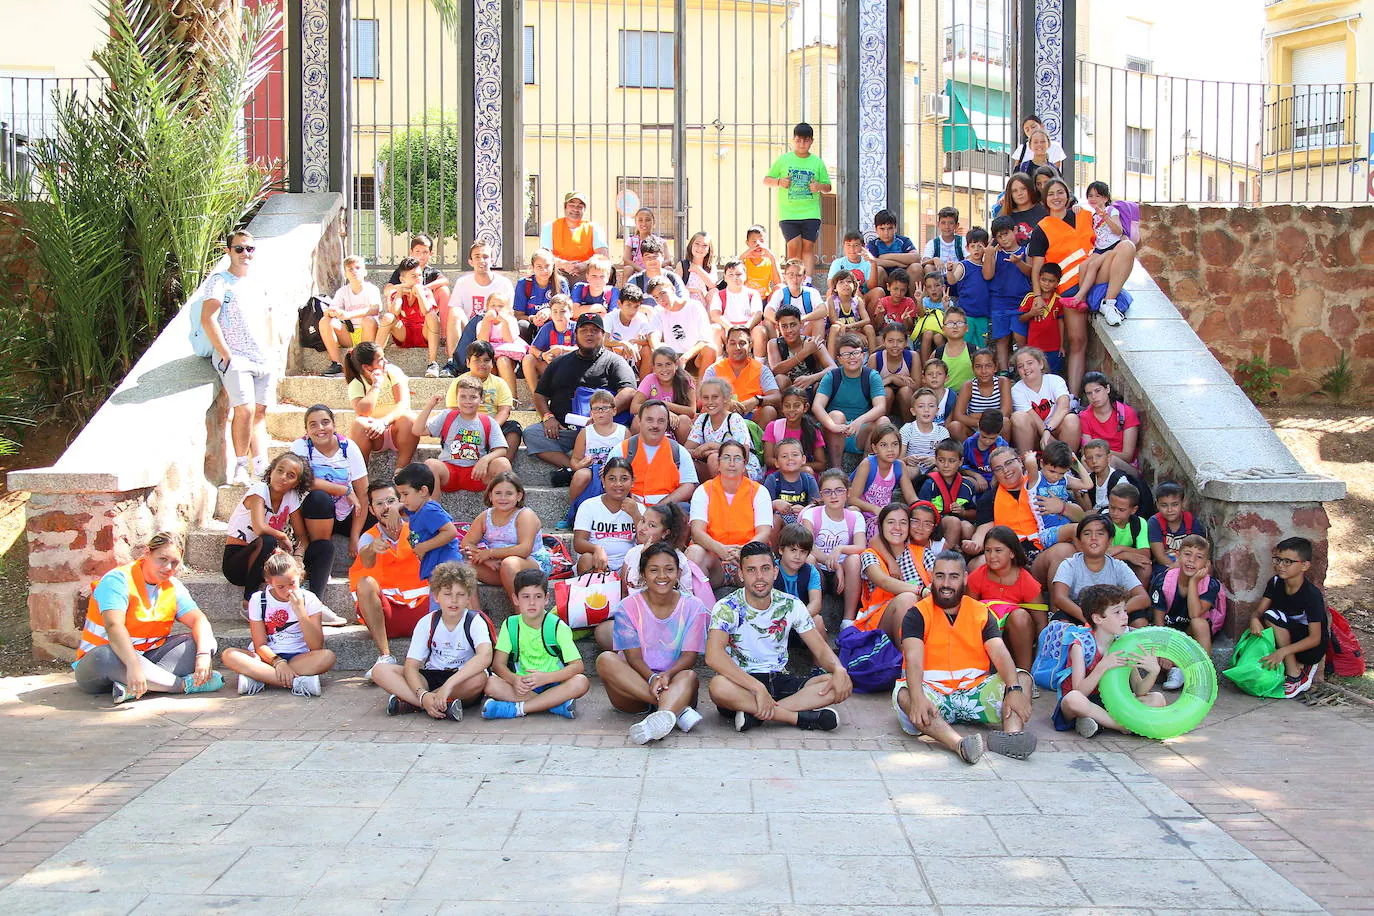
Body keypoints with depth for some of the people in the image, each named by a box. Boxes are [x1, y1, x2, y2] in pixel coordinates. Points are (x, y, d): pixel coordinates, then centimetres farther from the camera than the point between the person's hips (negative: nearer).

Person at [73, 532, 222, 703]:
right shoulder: (118, 580, -16)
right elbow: (114, 626, -31)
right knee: (107, 656, -41)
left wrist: (204, 655, -26)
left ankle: (133, 688, -33)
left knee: (203, 642, -13)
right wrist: (133, 666, -46)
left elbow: (199, 620, -5)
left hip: (147, 657, 6)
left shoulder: (173, 587, 5)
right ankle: (186, 685, -33)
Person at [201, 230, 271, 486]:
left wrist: (268, 354, 16)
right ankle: (240, 468, -9)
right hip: (234, 358, -7)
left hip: (262, 358, 7)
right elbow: (208, 320, -12)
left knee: (260, 411, 2)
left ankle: (261, 469, 2)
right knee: (245, 409, -17)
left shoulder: (253, 284, 21)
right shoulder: (219, 281, -1)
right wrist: (227, 356, -16)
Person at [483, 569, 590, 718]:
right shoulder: (510, 624, 3)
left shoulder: (557, 626, -4)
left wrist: (545, 678, -26)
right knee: (489, 683, -27)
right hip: (521, 686, 1)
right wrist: (514, 679, -26)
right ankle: (557, 704, -27)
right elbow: (498, 664, -3)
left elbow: (578, 665, -11)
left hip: (552, 684, -1)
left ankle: (516, 709, -29)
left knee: (581, 682, -31)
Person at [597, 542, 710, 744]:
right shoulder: (629, 607, 1)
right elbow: (633, 656, -7)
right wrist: (652, 678, -29)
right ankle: (678, 710, -37)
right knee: (605, 659, -28)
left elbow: (690, 655, -4)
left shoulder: (692, 607, 3)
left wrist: (666, 675, -26)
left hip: (674, 682, 0)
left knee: (689, 676, -33)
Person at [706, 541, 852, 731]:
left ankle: (754, 713, -26)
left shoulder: (791, 606, 2)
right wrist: (758, 687, -36)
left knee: (843, 685, -18)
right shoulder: (727, 608, -11)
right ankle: (801, 718, -29)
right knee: (718, 687, -39)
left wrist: (839, 670, -20)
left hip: (780, 680, 4)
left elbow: (821, 649, 4)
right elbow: (713, 656, -26)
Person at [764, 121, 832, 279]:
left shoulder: (817, 162, 8)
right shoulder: (783, 160, 5)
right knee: (794, 248, -5)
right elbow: (766, 180, 10)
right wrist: (778, 182, -10)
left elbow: (828, 187, 14)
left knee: (808, 248, -2)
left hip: (811, 213, 1)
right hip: (788, 213, -1)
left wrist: (819, 186, -8)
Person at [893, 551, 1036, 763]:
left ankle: (1012, 734, -45)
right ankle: (960, 744, -57)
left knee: (1022, 679, -16)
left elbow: (1000, 654, -3)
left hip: (974, 690, 3)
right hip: (932, 691, -3)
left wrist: (1015, 689, -23)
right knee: (904, 695, -34)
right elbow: (913, 658, -14)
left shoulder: (981, 613, 11)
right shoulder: (917, 614, 2)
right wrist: (918, 697, -34)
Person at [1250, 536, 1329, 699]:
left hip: (1314, 649, -7)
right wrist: (1254, 619, -30)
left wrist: (1283, 651, -37)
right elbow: (1259, 610, -3)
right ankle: (1300, 666, -4)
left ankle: (1295, 674, -20)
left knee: (1272, 616, -26)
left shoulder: (1312, 594, -22)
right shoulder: (1276, 583, -2)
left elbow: (1315, 638, -24)